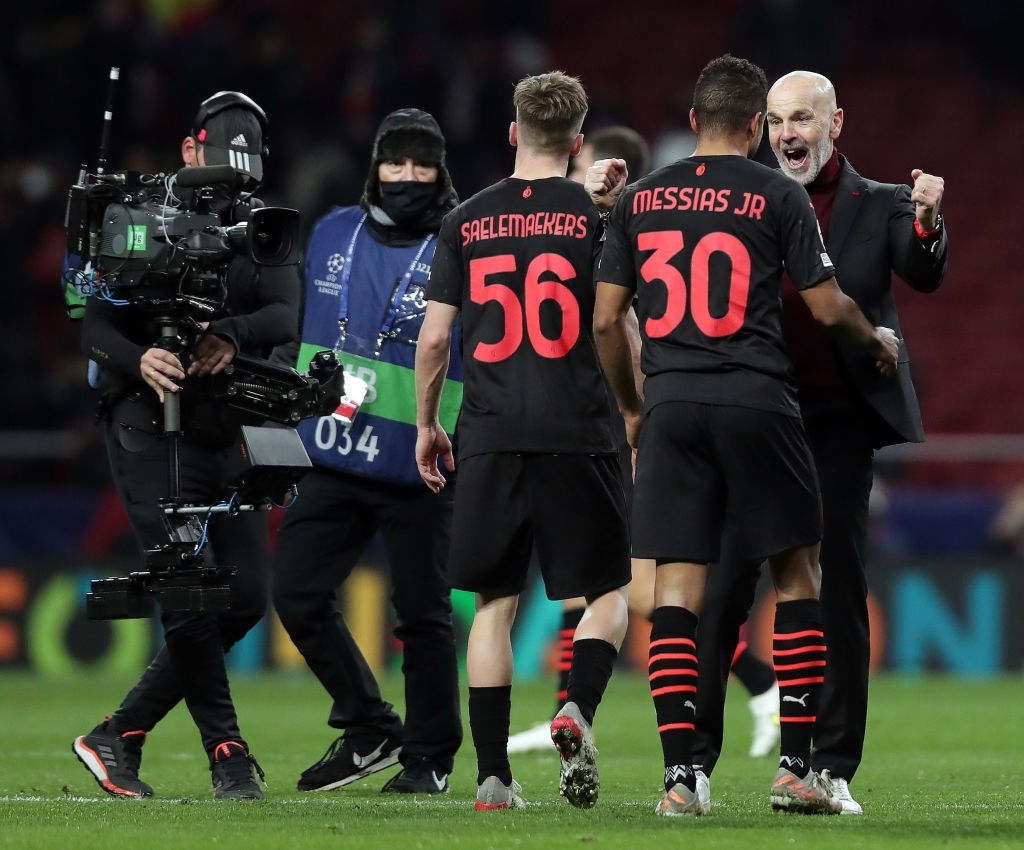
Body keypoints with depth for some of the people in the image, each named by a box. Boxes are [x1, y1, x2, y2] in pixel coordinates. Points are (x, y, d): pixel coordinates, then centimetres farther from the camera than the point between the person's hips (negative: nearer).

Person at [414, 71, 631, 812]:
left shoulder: (467, 222, 7)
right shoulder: (596, 217, 0)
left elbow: (434, 337, 7)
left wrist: (427, 424, 20)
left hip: (491, 438, 2)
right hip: (578, 435, -2)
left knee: (494, 604, 8)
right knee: (609, 591, 10)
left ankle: (493, 776, 4)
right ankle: (578, 709, -17)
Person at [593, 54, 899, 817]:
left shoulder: (640, 199, 9)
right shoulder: (778, 196, -1)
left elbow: (606, 320, 10)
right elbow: (827, 308, 1)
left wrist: (631, 407, 24)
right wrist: (879, 341, 22)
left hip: (672, 404, 3)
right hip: (757, 401, -3)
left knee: (677, 586, 2)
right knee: (797, 575, 9)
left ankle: (681, 776, -5)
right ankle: (797, 768, 6)